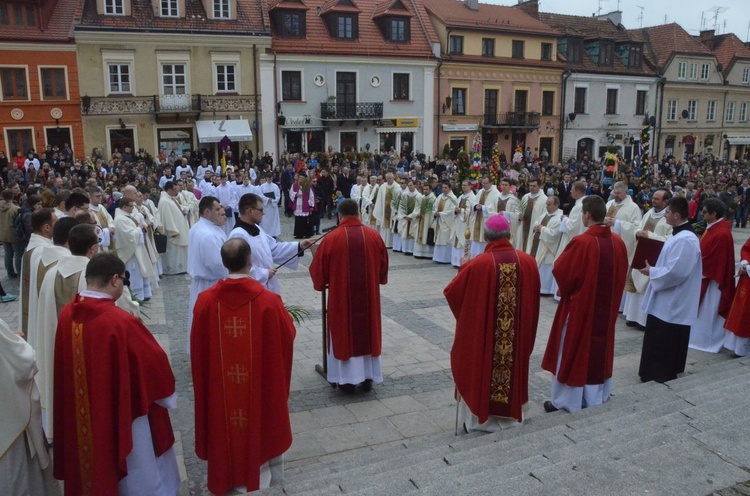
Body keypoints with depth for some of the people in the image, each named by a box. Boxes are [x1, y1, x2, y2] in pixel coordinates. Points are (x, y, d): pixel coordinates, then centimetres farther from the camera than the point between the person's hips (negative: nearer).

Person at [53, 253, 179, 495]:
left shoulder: (67, 314, -9)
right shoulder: (121, 322, -30)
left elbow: (64, 367, 7)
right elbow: (155, 362, -19)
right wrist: (168, 396, 1)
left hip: (80, 419, 7)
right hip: (123, 419, -7)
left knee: (92, 471, 28)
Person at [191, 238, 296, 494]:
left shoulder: (206, 300, -16)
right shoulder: (268, 301, -21)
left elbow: (198, 350, -5)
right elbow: (288, 339, -6)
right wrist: (283, 315, 13)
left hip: (219, 385, 1)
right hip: (260, 384, -1)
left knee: (225, 421, 21)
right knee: (259, 419, 21)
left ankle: (227, 474, 39)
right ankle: (259, 471, 39)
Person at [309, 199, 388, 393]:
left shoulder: (332, 238, -13)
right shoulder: (374, 236, -5)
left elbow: (319, 268, -4)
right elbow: (384, 265, 6)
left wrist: (320, 284, 16)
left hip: (341, 296, -2)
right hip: (369, 295, 3)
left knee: (344, 334, 10)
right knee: (368, 332, 15)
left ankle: (347, 378, 16)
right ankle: (368, 376, 24)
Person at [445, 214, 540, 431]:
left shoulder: (478, 264, -18)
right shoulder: (528, 262, -8)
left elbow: (451, 292, -8)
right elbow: (534, 300, 3)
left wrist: (464, 268, 7)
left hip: (481, 333, -3)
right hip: (518, 335, 3)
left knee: (482, 368, 14)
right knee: (513, 365, 21)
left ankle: (479, 416, 25)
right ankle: (511, 413, 35)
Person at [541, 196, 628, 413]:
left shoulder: (581, 242, -23)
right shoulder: (618, 242, -3)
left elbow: (560, 271, -14)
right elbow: (621, 274, 8)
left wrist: (563, 260, 4)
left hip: (580, 306, -6)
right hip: (606, 306, 6)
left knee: (572, 350, 6)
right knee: (599, 348, 18)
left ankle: (566, 400, 14)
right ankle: (595, 396, 30)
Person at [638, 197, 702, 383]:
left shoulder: (686, 240, -24)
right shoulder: (678, 235, 9)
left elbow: (675, 272, -27)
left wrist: (651, 272, -14)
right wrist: (653, 268, 6)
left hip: (674, 302, -10)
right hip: (667, 299, 10)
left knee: (666, 341, 3)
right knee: (657, 338, 19)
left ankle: (663, 374, 16)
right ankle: (655, 371, 31)